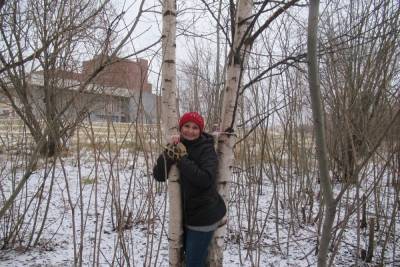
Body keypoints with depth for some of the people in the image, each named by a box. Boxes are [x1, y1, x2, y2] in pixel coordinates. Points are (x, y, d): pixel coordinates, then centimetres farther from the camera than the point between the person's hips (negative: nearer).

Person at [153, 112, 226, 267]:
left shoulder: (206, 149, -14)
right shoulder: (178, 147, 0)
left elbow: (205, 179, -30)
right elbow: (158, 175, -10)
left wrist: (182, 158, -25)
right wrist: (170, 151, -23)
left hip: (203, 216, -6)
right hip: (184, 214, 6)